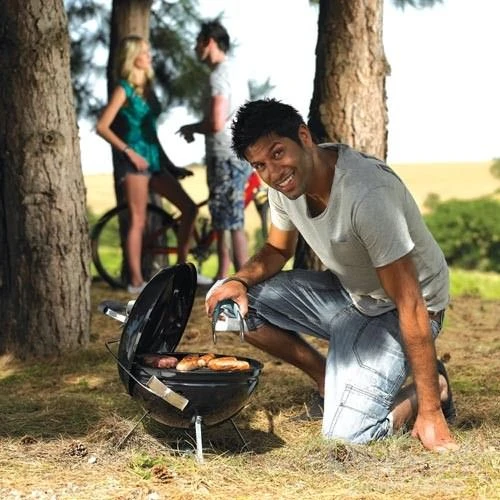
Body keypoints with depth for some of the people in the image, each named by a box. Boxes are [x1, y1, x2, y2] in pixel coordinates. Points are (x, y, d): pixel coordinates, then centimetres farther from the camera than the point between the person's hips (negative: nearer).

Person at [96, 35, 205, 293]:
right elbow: (102, 127, -13)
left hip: (153, 159, 8)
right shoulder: (124, 89, -7)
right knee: (138, 221, -6)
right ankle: (136, 281, -1)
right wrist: (129, 152, -17)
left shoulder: (147, 87, 15)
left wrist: (167, 160, 20)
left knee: (189, 208, 4)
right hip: (134, 161, -8)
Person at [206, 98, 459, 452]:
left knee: (346, 435, -22)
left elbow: (410, 304, -31)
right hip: (344, 291, 8)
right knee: (226, 299, -6)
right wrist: (240, 280, -14)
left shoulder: (367, 194, -34)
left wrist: (430, 412, -29)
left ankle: (434, 387, 5)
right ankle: (330, 380, 9)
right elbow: (277, 250, 11)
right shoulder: (286, 181, -10)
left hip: (393, 312, -8)